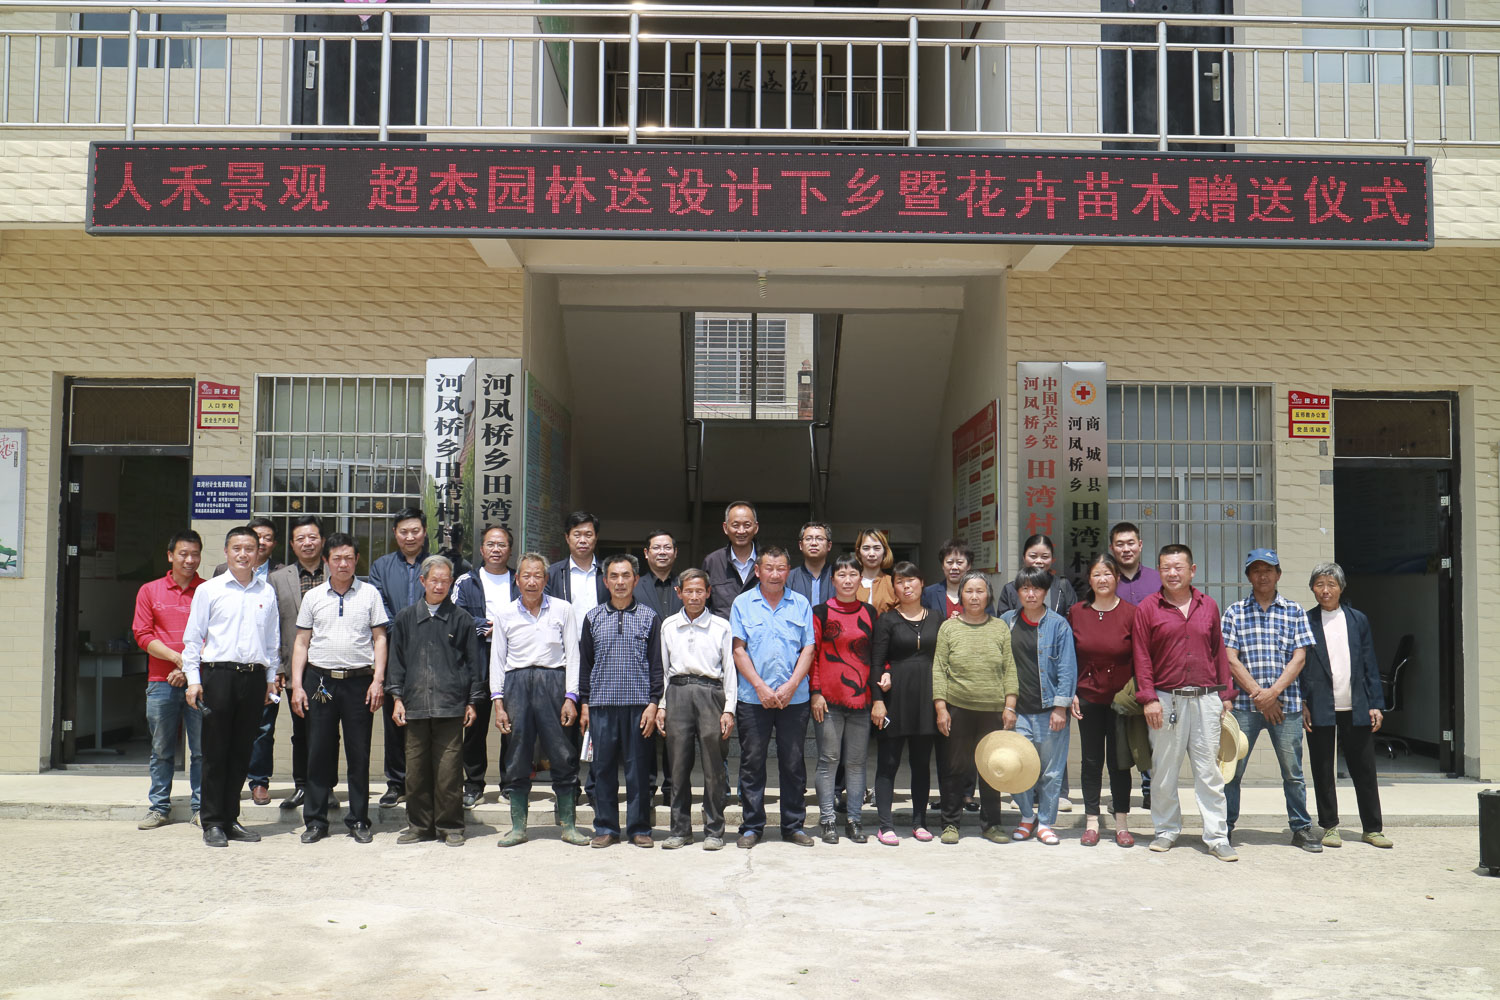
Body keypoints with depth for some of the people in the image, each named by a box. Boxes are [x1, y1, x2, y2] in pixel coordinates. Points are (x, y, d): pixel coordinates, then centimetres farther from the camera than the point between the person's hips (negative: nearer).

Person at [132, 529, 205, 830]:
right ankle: (159, 807, 17)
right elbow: (143, 635, 3)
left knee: (202, 749, 0)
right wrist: (178, 657, -9)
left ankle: (201, 808, 8)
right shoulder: (149, 591, 10)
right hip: (161, 682, 1)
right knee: (161, 750, 7)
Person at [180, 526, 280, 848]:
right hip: (219, 674, -2)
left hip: (254, 677, 2)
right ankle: (212, 822, 8)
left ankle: (230, 818, 17)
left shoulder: (267, 592, 11)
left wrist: (271, 678, 14)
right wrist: (193, 679, -2)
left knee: (241, 752, 8)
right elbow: (193, 637, 5)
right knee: (215, 751, 0)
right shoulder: (209, 590, 4)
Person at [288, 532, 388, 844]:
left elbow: (379, 638, 6)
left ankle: (358, 821, 13)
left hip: (359, 681, -1)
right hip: (320, 680, 1)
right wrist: (297, 686, 3)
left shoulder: (370, 594, 7)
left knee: (359, 754, 3)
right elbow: (301, 642, 10)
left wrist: (378, 680, -4)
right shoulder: (313, 596, 9)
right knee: (319, 752, 4)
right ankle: (315, 821, 14)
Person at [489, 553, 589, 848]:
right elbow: (497, 659, 11)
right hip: (517, 683, 1)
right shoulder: (504, 615, 9)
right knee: (517, 757, 3)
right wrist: (498, 703, 3)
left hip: (553, 682, -1)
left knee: (563, 756, -2)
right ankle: (518, 826, 13)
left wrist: (570, 697, -2)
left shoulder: (562, 610, 6)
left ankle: (568, 825, 8)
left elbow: (572, 654, 5)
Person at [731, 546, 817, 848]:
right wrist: (760, 686, -10)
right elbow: (738, 649, -1)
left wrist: (790, 685, -9)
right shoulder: (743, 603, 4)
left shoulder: (801, 604, 8)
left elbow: (808, 649, 4)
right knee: (752, 763, 3)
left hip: (794, 698, 1)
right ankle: (752, 826, 13)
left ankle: (794, 825, 16)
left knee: (793, 763, 5)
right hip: (753, 698, -1)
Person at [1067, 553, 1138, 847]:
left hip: (1121, 698, -2)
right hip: (1088, 698, 2)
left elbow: (1140, 658, -2)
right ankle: (1091, 823, 15)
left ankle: (1121, 824, 16)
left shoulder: (1131, 613, -5)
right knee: (1091, 761, 7)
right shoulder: (1077, 612, 2)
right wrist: (1070, 693, 2)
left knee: (1119, 762, 5)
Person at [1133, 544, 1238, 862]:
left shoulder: (1208, 606, 10)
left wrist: (1225, 694, 9)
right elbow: (1141, 656, 0)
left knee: (1209, 770, 3)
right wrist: (1148, 698, -7)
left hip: (1205, 698, 2)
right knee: (1164, 770, 5)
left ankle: (1217, 837, 8)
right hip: (1166, 700, -1)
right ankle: (1167, 830, 20)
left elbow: (1219, 652, 13)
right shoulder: (1147, 608, 1)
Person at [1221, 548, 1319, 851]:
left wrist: (1273, 692, -10)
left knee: (1293, 772, 5)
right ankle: (1224, 828, 12)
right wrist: (1258, 693, -9)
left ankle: (1301, 829, 18)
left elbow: (1299, 657, 1)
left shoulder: (1294, 612, 8)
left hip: (1286, 703, 0)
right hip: (1244, 703, 0)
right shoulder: (1235, 612, 6)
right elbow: (1230, 658, -1)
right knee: (1231, 769, 1)